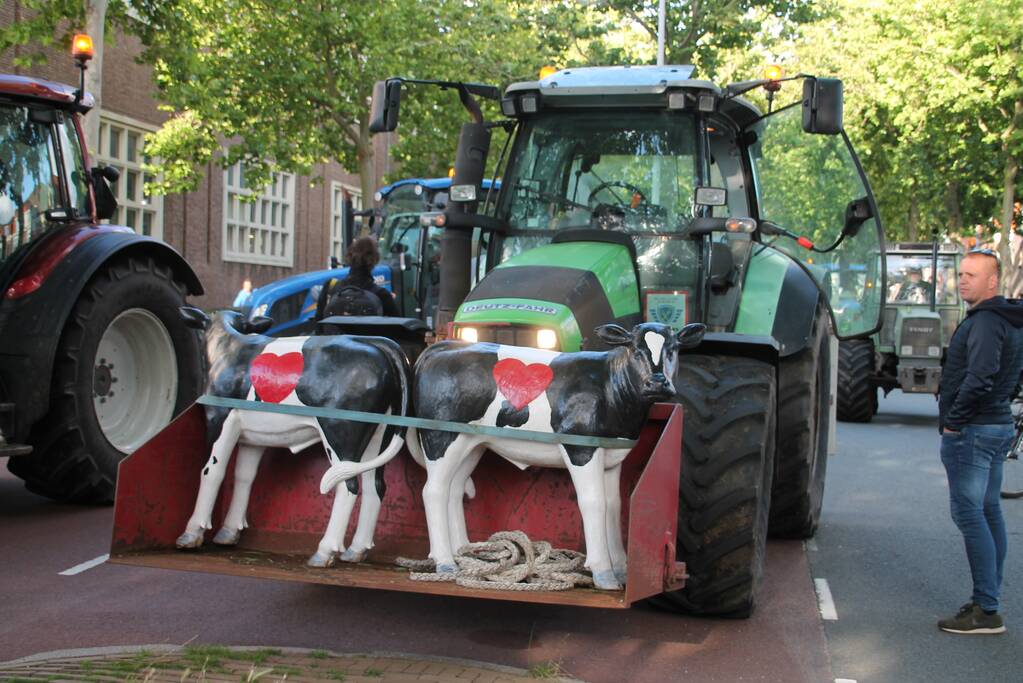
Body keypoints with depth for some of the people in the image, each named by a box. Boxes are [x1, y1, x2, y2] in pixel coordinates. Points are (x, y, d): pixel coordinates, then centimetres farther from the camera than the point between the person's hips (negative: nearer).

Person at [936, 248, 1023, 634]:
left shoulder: (985, 322, -17)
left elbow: (979, 378, -29)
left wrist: (953, 419, -18)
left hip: (971, 430, -11)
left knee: (969, 514, -9)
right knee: (988, 512, 13)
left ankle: (985, 611, -10)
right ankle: (988, 600, 20)